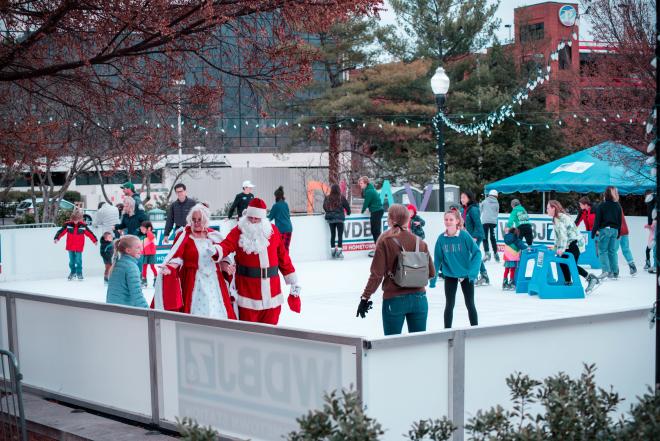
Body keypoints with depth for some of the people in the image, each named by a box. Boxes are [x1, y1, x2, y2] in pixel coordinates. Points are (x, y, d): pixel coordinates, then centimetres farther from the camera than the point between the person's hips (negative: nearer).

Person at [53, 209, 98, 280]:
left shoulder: (83, 225, -6)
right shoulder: (68, 224, -8)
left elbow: (89, 233, 1)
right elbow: (61, 231, -11)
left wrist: (95, 240, 4)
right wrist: (57, 238, -24)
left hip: (79, 247, -1)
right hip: (70, 246, 1)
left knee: (78, 260, -1)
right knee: (71, 260, 11)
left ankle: (79, 273, 13)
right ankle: (72, 272, 27)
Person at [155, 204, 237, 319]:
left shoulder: (213, 235, 9)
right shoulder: (184, 236, -3)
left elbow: (221, 255, 18)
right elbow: (175, 258, -10)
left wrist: (224, 264, -1)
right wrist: (168, 268, -28)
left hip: (214, 282, 4)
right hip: (193, 283, -4)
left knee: (217, 313, 2)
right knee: (196, 312, -6)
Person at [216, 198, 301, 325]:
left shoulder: (273, 231, 5)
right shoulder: (239, 231, -3)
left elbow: (283, 258, 9)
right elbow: (226, 246, -21)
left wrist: (293, 282, 11)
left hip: (271, 289, 3)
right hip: (247, 289, -3)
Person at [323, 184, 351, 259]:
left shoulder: (327, 198, -2)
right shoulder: (341, 198, -7)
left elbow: (324, 207, 6)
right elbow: (347, 206, 1)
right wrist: (348, 213, 21)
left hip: (330, 219, 3)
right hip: (339, 218, -3)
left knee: (332, 234, 11)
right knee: (340, 234, 1)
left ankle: (332, 250, 13)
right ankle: (339, 251, -4)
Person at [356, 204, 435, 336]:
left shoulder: (385, 240, -9)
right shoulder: (419, 242, -1)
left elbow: (376, 273, -12)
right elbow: (431, 272, 4)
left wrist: (365, 297, -6)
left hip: (394, 299, -3)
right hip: (419, 298, 3)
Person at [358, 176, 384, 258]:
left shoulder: (369, 191, -16)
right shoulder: (369, 189, 15)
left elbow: (366, 202, -8)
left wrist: (362, 211, 3)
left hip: (376, 212, -10)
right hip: (376, 211, 10)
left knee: (376, 231, -10)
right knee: (374, 231, 14)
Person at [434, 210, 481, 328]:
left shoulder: (464, 235, -16)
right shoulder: (441, 238, -9)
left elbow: (477, 253, -14)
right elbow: (438, 259, -2)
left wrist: (473, 272, -22)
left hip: (466, 275, -2)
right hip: (450, 275, 2)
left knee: (470, 304, 9)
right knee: (449, 305, 7)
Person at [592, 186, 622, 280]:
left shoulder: (601, 205, -7)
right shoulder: (617, 206, 9)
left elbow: (597, 220, -8)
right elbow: (620, 221, 14)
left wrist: (594, 232, -4)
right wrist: (618, 233, 20)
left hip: (604, 229, -5)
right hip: (615, 230, 5)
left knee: (602, 250, 0)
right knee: (612, 251, 9)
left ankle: (606, 270, -15)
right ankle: (615, 273, 6)